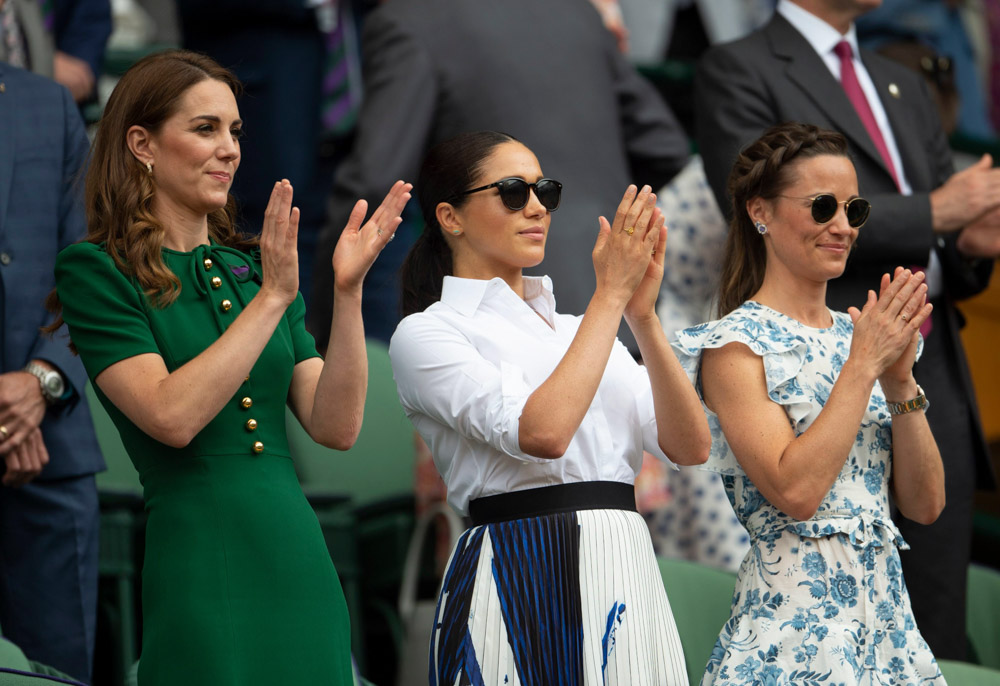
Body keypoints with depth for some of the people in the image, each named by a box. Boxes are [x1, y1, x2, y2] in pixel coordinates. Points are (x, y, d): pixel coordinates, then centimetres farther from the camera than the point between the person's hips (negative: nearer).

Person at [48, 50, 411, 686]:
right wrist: (272, 298, -15)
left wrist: (348, 291, -5)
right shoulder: (97, 270, -2)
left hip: (301, 559, 5)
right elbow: (172, 416, -17)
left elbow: (336, 426, 5)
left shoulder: (251, 267, 14)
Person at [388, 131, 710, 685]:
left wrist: (641, 315, -7)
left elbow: (690, 447, 4)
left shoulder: (575, 328, 17)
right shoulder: (426, 333, -2)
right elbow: (541, 432, -18)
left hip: (626, 580, 6)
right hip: (519, 576, -6)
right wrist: (609, 295, -12)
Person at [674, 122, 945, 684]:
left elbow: (925, 504, 6)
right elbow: (795, 491, -18)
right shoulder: (737, 343, -6)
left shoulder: (857, 334, 12)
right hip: (795, 621, -6)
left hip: (888, 611, 6)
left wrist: (900, 378, -5)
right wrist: (862, 366, -14)